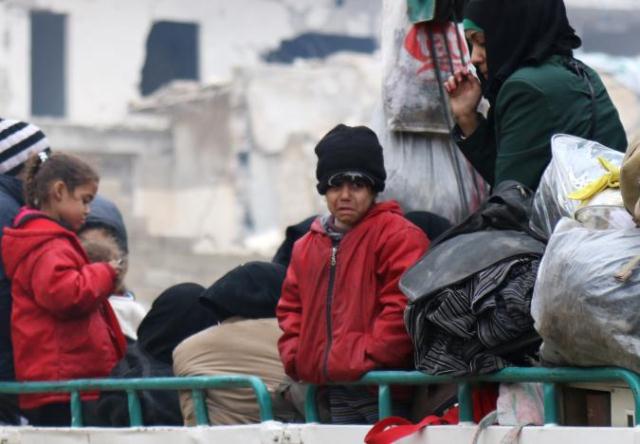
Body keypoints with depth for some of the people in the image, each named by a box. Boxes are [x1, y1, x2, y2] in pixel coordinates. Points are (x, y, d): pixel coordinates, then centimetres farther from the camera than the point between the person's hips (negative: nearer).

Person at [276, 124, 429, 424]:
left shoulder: (399, 235, -5)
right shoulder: (307, 245, 18)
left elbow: (404, 305, -15)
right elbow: (290, 307, 23)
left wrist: (368, 360, -18)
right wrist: (295, 356, 6)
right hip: (332, 392, 7)